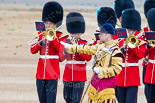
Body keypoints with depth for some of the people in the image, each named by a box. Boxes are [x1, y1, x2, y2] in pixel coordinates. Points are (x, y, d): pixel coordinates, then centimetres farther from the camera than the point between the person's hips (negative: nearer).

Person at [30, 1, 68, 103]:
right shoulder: (41, 34, 13)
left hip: (52, 71, -5)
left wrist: (53, 36, -15)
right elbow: (33, 50, 4)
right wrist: (40, 42, -14)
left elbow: (61, 50, -14)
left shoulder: (60, 36, 2)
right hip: (41, 71, 5)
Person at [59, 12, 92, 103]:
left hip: (80, 76, -4)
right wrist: (66, 50, -15)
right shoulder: (67, 42, 9)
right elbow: (60, 58, 3)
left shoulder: (84, 43, 1)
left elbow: (88, 57, -13)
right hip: (68, 75, 4)